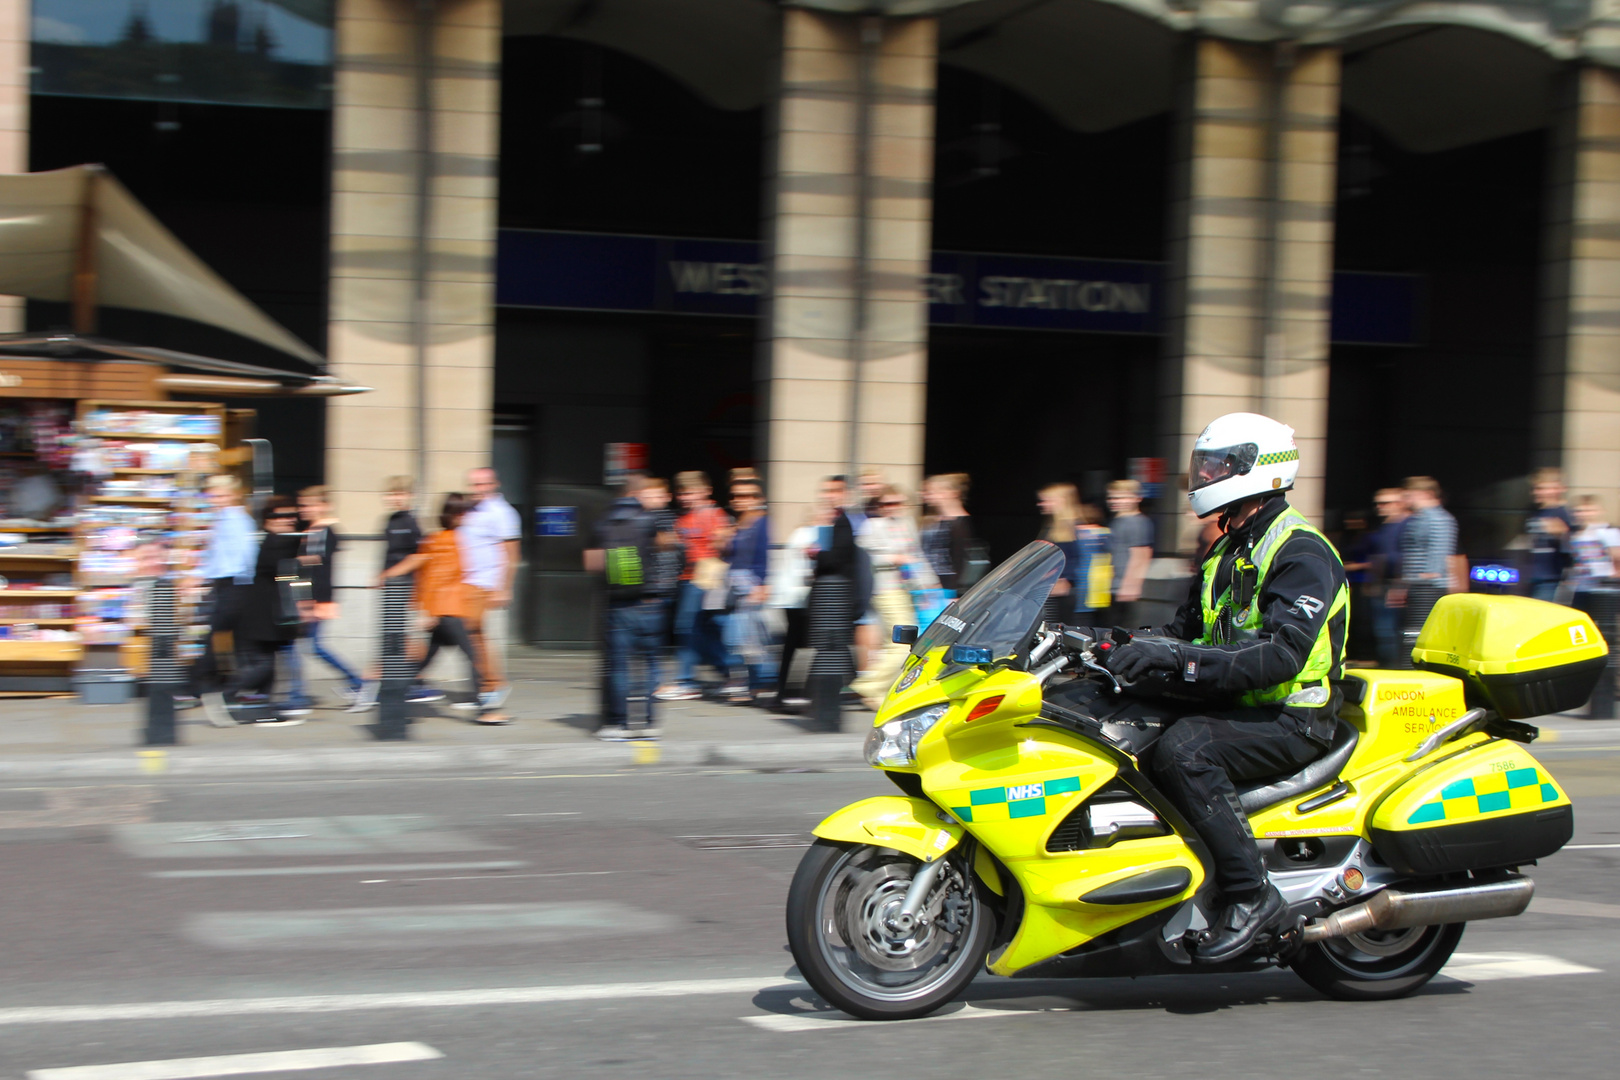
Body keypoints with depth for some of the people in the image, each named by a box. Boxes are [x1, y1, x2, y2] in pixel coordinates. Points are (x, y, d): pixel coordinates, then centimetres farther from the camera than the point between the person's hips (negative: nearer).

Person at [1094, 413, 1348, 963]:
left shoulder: (1302, 552, -14)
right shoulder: (1229, 552, 17)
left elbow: (1280, 655, -28)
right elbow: (1187, 629, 19)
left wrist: (1176, 657, -34)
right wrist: (1129, 650, -1)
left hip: (1291, 721, -10)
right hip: (1235, 707, 10)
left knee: (1182, 749, -33)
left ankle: (1253, 895, -27)